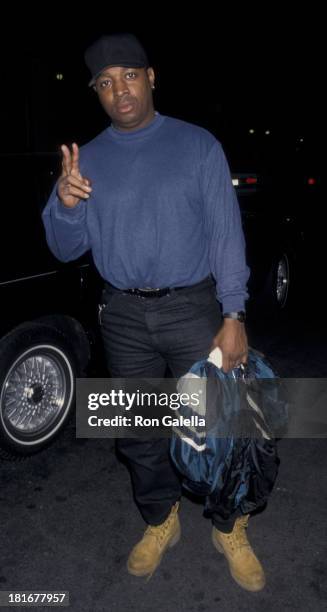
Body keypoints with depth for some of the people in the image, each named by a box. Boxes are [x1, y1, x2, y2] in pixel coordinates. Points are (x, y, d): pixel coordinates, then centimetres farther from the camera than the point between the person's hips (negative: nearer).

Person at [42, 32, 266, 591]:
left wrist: (233, 317, -12)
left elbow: (226, 234, -5)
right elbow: (66, 248, 3)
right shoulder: (88, 158, 5)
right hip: (124, 316, 3)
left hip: (192, 308, -2)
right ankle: (160, 522, 39)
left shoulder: (197, 145, -2)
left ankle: (230, 529, 30)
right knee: (135, 432, 14)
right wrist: (65, 203, -19)